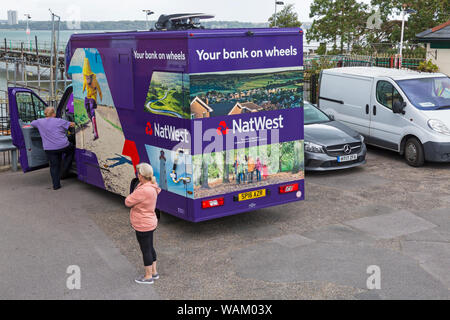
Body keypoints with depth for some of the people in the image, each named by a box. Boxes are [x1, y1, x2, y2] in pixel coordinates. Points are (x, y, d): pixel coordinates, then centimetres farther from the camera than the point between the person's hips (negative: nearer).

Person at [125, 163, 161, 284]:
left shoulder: (144, 190, -29)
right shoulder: (151, 187, 1)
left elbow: (128, 202, -21)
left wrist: (132, 195, -6)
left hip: (143, 226, -9)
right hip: (150, 223, 9)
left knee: (146, 250, 5)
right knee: (150, 248, 21)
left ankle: (148, 277, 19)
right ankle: (154, 272, 35)